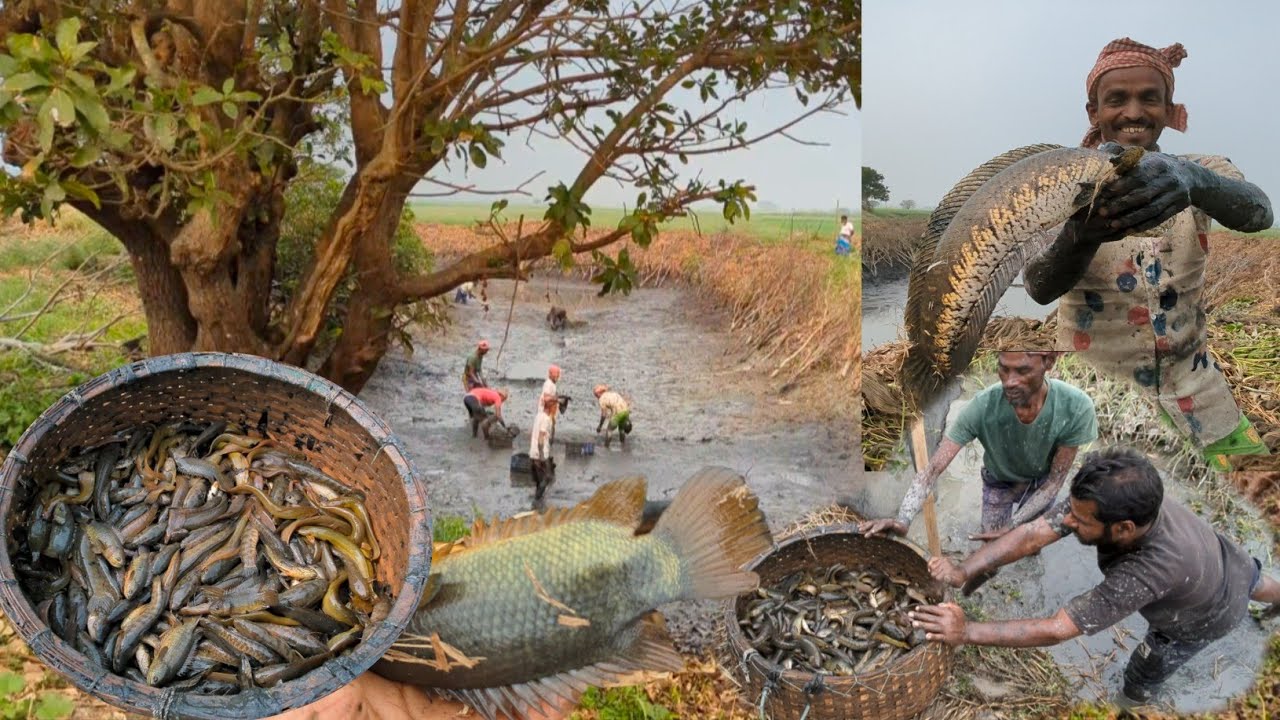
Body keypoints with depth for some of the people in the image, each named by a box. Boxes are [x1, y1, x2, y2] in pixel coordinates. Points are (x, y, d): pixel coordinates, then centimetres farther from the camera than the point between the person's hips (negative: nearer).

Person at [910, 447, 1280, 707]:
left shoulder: (1151, 569, -52)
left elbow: (1055, 630, -50)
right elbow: (1033, 533, -39)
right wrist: (962, 571, -51)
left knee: (1140, 681, 16)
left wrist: (966, 632, -52)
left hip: (1206, 615, -5)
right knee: (1249, 582, 37)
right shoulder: (1107, 501, -36)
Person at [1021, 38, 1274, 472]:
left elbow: (1258, 212, -26)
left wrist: (1194, 180, -48)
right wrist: (1081, 233, -46)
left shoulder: (1199, 171, -2)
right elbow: (1040, 287, -24)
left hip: (1194, 394, 2)